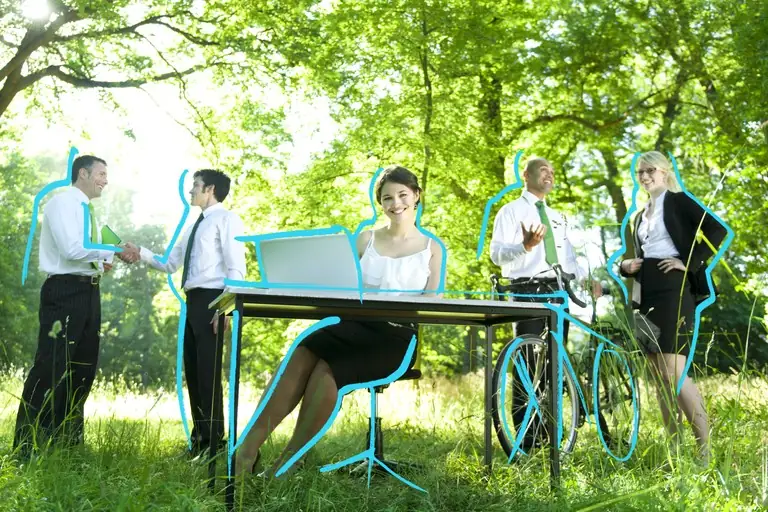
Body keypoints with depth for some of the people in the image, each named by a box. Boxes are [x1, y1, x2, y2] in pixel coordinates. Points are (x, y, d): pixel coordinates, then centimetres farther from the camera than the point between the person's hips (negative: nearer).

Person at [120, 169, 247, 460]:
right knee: (192, 370, 11)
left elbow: (236, 268, -14)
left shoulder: (226, 220, -4)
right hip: (193, 300, 9)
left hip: (212, 299, -9)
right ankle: (200, 439, 21)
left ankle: (215, 443, -1)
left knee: (208, 371, -8)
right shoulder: (196, 226, 23)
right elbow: (170, 264, 23)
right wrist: (141, 254, 8)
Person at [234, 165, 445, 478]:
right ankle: (248, 449, -37)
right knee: (303, 353, -32)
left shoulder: (431, 249, 13)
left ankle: (285, 464, -27)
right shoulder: (366, 240, 19)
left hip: (395, 338, -2)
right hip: (354, 326, 2)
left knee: (327, 367, -32)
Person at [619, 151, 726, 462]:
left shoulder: (678, 201, 0)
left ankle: (706, 447, -11)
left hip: (673, 290, -8)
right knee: (660, 377, 5)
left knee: (674, 371, -16)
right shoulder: (641, 216, 21)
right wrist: (627, 266, 5)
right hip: (647, 295, 8)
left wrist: (688, 262, -15)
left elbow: (718, 231, -11)